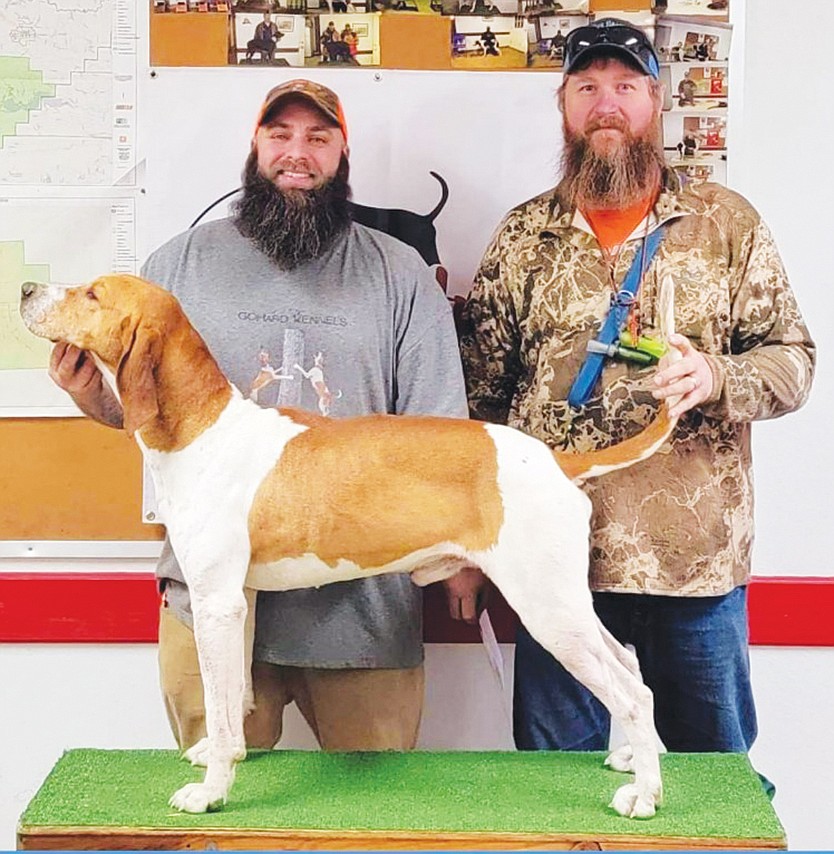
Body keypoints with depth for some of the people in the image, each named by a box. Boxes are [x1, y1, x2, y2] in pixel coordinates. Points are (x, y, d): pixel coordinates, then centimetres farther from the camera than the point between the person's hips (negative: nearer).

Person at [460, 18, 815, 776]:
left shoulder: (727, 223, 3)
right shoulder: (524, 235, 7)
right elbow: (481, 392, 9)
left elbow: (792, 358, 2)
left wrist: (717, 378, -19)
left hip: (697, 556, -1)